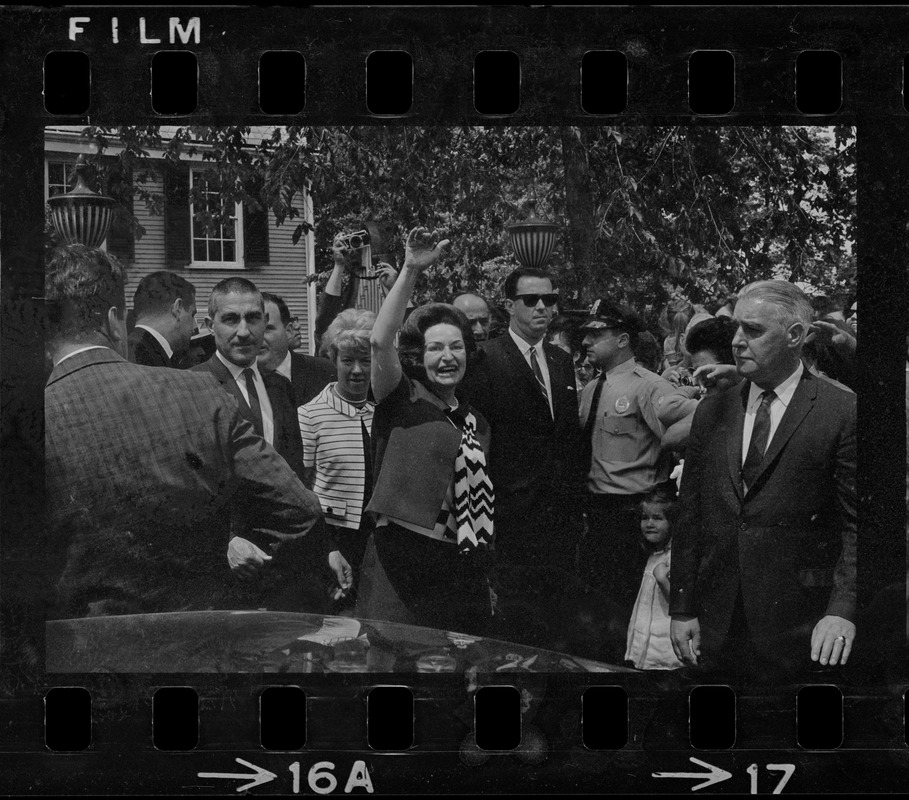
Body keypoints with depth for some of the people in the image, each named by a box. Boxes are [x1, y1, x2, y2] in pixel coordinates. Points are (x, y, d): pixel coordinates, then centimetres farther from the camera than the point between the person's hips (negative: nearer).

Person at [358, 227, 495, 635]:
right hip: (402, 564, -5)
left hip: (462, 571, 5)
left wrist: (486, 582, 21)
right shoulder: (402, 401, -1)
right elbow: (380, 341, -19)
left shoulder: (475, 424, 15)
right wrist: (410, 271, -26)